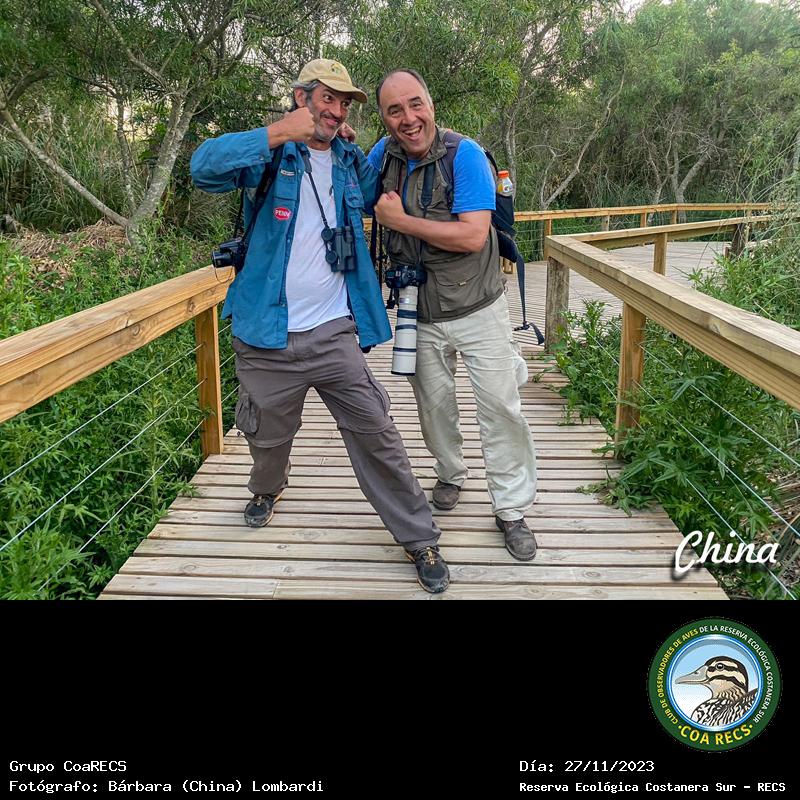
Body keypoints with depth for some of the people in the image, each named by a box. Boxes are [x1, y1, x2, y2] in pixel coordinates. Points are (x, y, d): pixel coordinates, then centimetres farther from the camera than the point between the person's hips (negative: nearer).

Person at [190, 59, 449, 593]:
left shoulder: (352, 163, 11)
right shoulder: (269, 155, -3)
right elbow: (205, 167, -21)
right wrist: (278, 133, -27)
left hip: (334, 334, 2)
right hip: (268, 338, -1)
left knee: (377, 437, -2)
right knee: (269, 437, 19)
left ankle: (420, 540, 10)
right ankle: (268, 489, 53)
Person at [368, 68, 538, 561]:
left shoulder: (465, 155, -17)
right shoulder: (386, 153, -2)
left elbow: (472, 237, -26)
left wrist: (401, 220, -21)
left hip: (477, 309, -4)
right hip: (420, 315, 4)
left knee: (501, 405, -3)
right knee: (435, 404, 16)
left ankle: (512, 508, 10)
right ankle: (451, 475, 41)